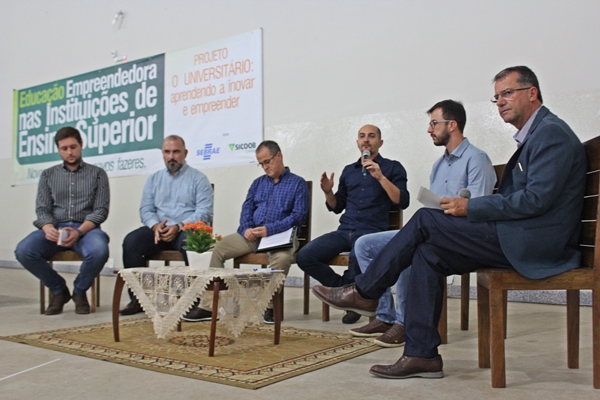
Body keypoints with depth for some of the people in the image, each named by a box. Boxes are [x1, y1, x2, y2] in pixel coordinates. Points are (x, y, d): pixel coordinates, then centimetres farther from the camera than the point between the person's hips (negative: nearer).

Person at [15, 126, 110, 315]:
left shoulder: (97, 174, 11)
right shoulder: (48, 175, 18)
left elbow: (101, 210, 1)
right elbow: (42, 209, 8)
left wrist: (79, 232, -17)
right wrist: (48, 228, -17)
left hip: (86, 228, -2)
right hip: (55, 228, 2)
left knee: (99, 251, -36)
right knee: (23, 251, -28)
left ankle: (79, 291, -3)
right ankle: (59, 290, -1)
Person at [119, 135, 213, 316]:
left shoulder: (198, 178, 7)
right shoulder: (154, 179, 21)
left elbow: (204, 211, -4)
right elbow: (145, 209, 12)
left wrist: (178, 226, -19)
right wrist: (155, 226, -11)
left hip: (186, 230, -4)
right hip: (158, 229, 4)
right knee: (131, 241, -24)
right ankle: (138, 297, -18)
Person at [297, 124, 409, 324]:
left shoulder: (392, 168, 8)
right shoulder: (349, 171, 22)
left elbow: (402, 202, -5)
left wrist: (380, 177, -13)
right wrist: (328, 192, 3)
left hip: (372, 232, -5)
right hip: (344, 231, 5)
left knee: (357, 257, -39)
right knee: (304, 256, -17)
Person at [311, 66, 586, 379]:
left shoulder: (551, 132, -9)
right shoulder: (532, 136, 22)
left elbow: (536, 199, -21)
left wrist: (470, 207, -15)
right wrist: (467, 209, 2)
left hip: (533, 242, -9)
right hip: (519, 238, 9)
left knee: (426, 220, -14)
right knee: (427, 254, -4)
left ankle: (364, 292, -2)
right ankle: (421, 354, -3)